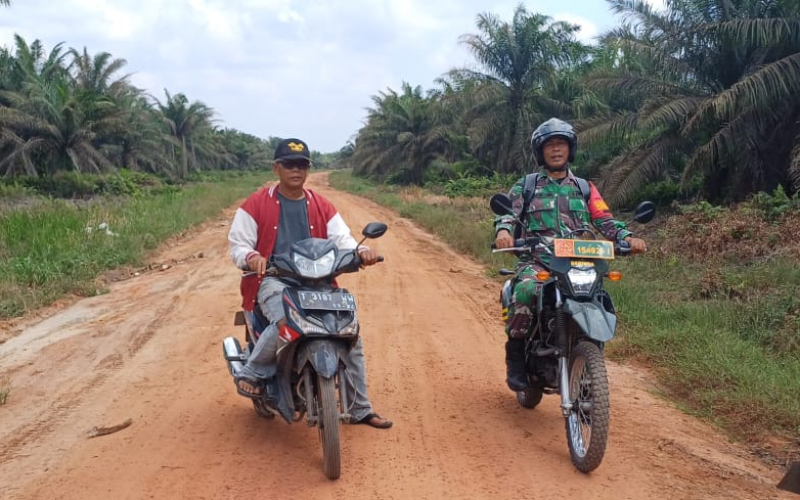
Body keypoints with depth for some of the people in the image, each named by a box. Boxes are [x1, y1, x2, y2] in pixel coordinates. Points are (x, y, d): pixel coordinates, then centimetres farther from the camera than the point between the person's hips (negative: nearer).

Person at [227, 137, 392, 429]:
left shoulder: (321, 207, 13)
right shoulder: (256, 204, 2)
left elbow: (341, 238, 4)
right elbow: (237, 243, 0)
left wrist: (361, 251, -20)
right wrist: (251, 257, -25)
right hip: (273, 280, -4)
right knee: (287, 322, -38)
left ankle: (360, 409, 9)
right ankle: (251, 372, -9)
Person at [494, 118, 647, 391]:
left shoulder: (584, 188, 22)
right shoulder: (526, 186, 17)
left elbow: (605, 220, 11)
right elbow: (508, 212, 0)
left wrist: (627, 237, -11)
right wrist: (503, 231, -24)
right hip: (536, 259, -2)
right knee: (525, 291, -35)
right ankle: (515, 358, -19)